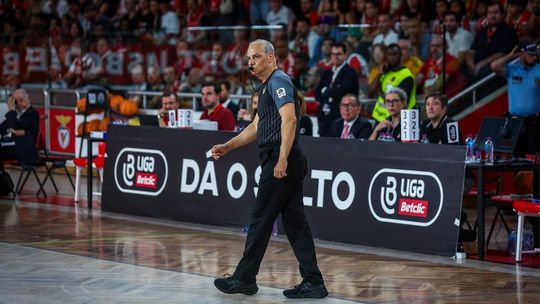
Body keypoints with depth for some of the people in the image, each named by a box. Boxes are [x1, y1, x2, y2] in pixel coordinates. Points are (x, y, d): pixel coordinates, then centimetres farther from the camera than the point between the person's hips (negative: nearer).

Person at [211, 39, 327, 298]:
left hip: (280, 163, -10)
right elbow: (256, 127, 31)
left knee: (260, 221, -2)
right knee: (295, 223, 7)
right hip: (288, 164, 10)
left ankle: (244, 279, 6)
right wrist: (227, 147, 27)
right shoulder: (268, 86, 23)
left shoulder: (278, 81, -9)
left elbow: (289, 119, -22)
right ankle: (313, 283, 6)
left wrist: (282, 160, -28)